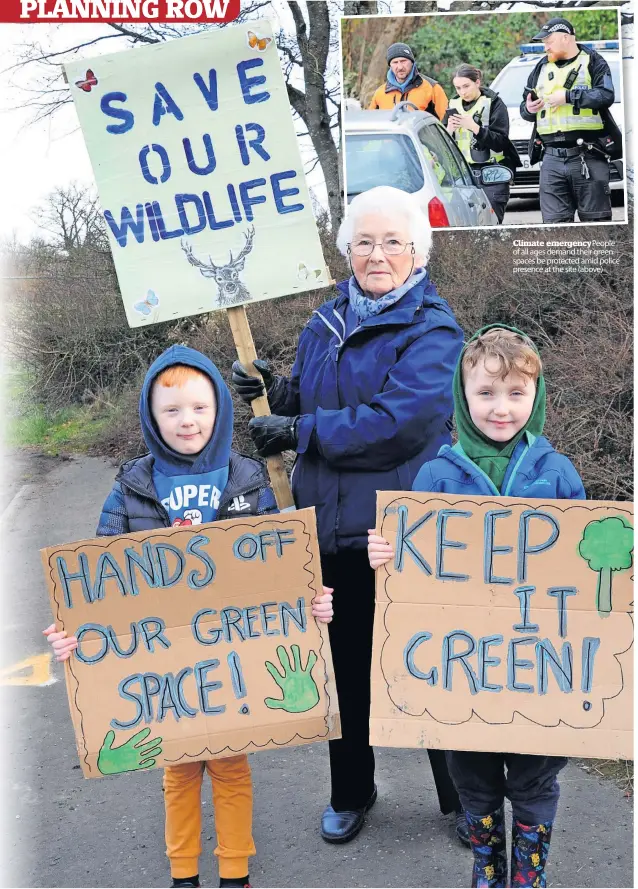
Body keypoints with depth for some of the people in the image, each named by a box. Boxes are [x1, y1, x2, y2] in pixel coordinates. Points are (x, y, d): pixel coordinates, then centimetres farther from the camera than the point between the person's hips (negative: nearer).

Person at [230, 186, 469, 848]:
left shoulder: (432, 331, -12)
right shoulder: (326, 322, 10)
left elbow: (395, 424, -24)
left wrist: (298, 433, -19)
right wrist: (277, 393, -2)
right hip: (333, 527, 6)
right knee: (346, 664, 18)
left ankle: (463, 796, 27)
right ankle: (350, 791, 37)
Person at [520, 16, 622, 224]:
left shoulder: (593, 62, 4)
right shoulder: (541, 68, 19)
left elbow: (606, 96, -11)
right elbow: (524, 105, 24)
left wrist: (567, 96, -13)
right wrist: (527, 109, 0)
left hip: (589, 158, -4)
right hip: (552, 160, 4)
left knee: (595, 220, -1)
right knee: (554, 221, 0)